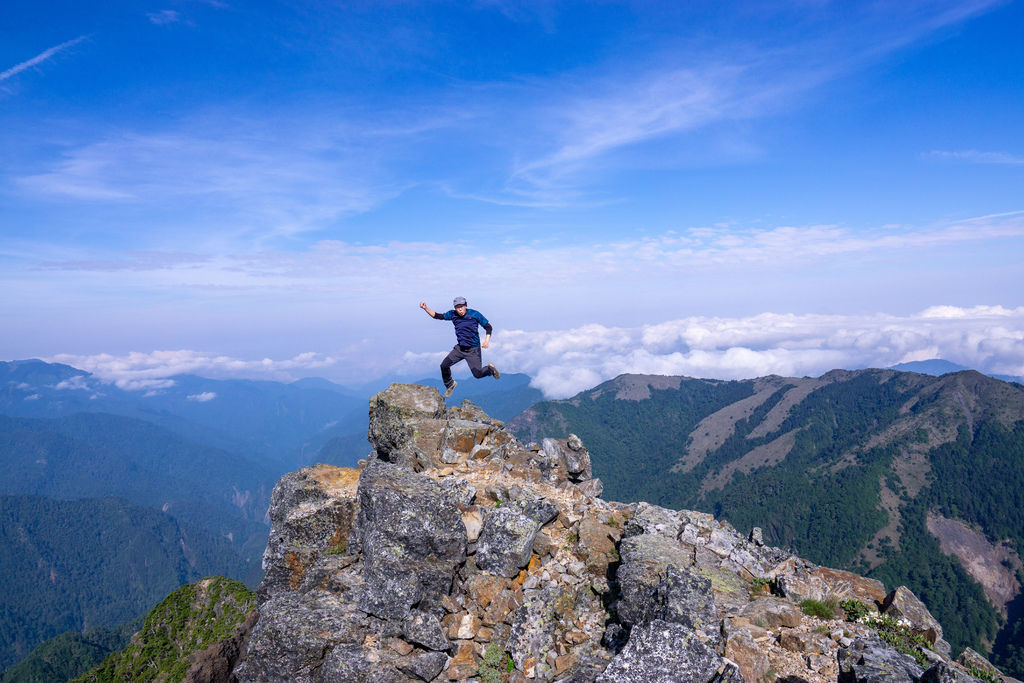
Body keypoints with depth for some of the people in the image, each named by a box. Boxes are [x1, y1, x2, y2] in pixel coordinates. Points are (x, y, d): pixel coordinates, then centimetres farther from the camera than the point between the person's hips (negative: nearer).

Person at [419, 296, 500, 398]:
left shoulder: (474, 314, -12)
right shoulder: (452, 314, 0)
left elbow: (488, 327, -6)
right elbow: (437, 316, 7)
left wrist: (487, 339, -22)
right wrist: (426, 308, -7)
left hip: (473, 350, -4)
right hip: (460, 348, 4)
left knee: (477, 374, -8)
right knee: (444, 366, -5)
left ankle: (490, 368, 27)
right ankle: (450, 385, 23)